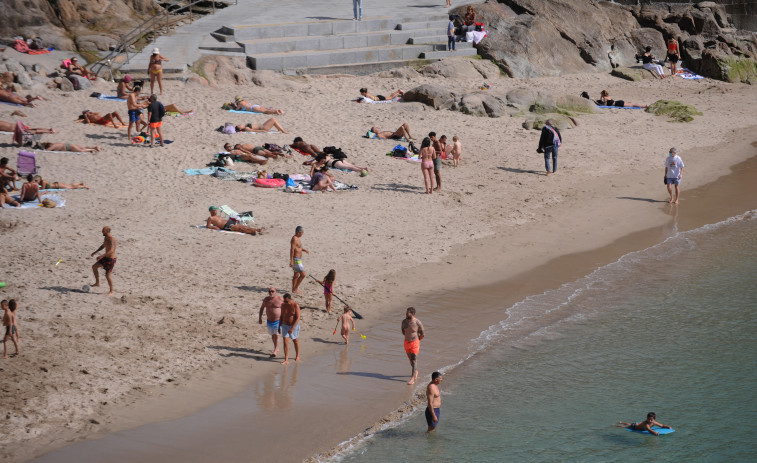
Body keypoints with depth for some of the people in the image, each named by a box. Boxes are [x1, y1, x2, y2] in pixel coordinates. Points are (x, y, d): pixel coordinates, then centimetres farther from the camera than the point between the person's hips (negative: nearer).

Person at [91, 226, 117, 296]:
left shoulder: (112, 239, -25)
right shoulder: (106, 238, 5)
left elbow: (111, 250, -38)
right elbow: (103, 246, 24)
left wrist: (102, 256, -45)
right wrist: (95, 252, 17)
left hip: (111, 259, -9)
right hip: (106, 258, 9)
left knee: (107, 275, -6)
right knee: (94, 267, 9)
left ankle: (111, 291, 8)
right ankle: (97, 283, 22)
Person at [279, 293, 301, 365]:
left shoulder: (295, 305, -19)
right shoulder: (283, 305, -5)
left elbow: (298, 318, -20)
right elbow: (281, 316, 8)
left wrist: (292, 328, -27)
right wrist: (279, 326, 11)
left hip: (294, 325, -3)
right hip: (285, 325, 3)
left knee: (295, 341, 16)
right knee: (285, 342, -7)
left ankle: (297, 356, 38)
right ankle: (286, 360, -9)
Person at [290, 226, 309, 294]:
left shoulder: (297, 238, 11)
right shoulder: (294, 239, -19)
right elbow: (292, 250, -24)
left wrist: (305, 250, 14)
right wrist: (291, 261, -27)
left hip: (298, 259, 11)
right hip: (296, 260, -11)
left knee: (296, 275, 19)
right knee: (303, 274, -10)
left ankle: (294, 289, 28)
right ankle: (295, 289, -4)